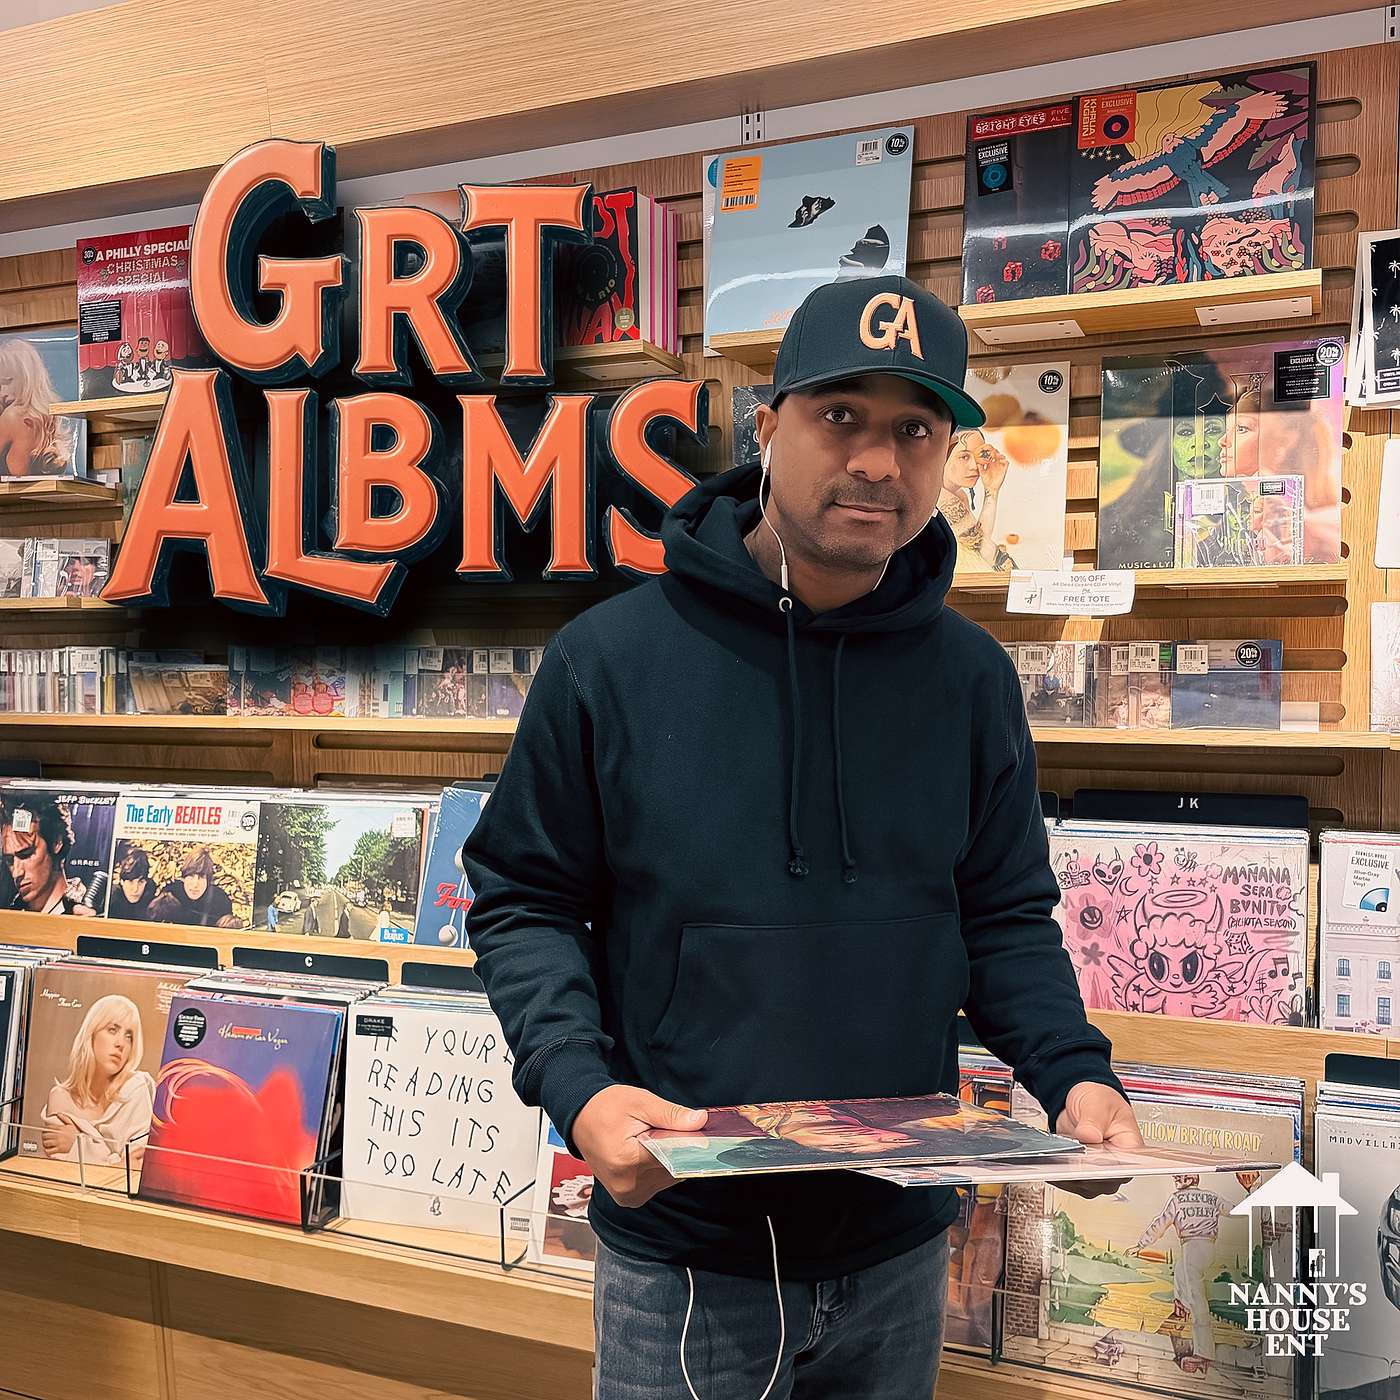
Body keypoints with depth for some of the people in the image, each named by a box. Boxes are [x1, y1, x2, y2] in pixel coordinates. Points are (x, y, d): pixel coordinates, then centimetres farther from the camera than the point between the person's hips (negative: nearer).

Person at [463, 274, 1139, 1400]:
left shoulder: (971, 678, -2)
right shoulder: (613, 659, -10)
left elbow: (1004, 915, 6)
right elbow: (523, 902, -4)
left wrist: (1074, 1072, -10)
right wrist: (578, 1085, -19)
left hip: (899, 1257, 3)